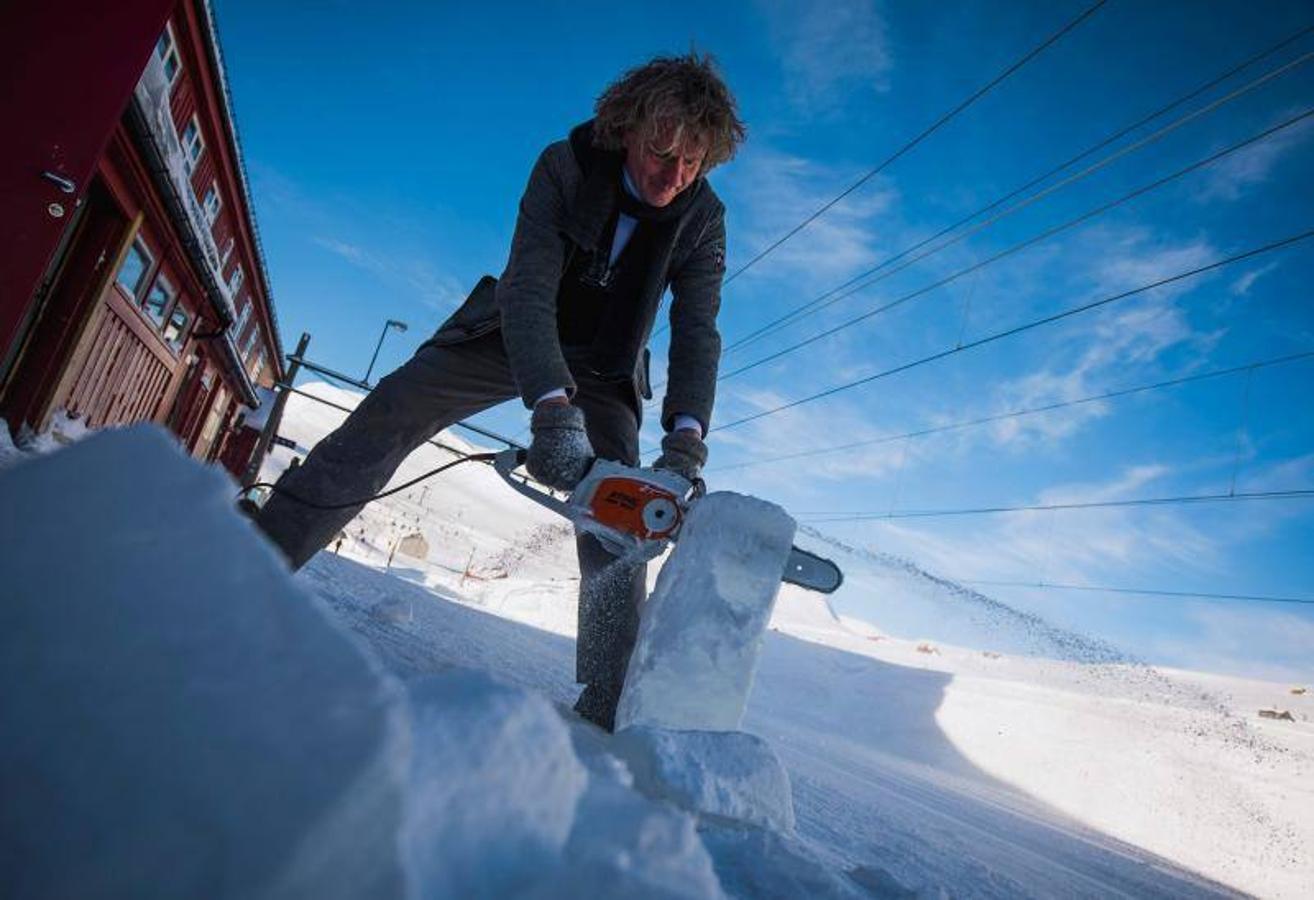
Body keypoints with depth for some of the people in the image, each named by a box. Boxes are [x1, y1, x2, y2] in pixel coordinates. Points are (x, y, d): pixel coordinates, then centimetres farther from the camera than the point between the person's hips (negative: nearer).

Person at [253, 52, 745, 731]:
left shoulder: (704, 219, -16)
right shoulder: (565, 168, -23)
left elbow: (697, 334, -21)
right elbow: (528, 291, -34)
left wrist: (686, 439, -37)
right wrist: (551, 408, -49)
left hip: (604, 375, 1)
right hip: (513, 338, 0)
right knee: (392, 409, -18)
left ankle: (605, 714, -10)